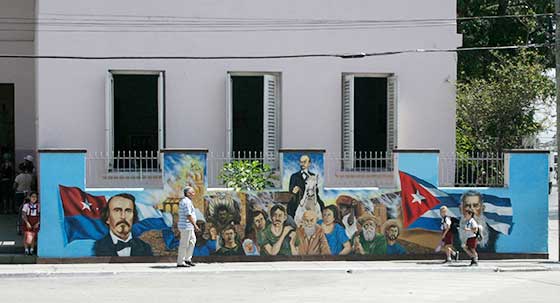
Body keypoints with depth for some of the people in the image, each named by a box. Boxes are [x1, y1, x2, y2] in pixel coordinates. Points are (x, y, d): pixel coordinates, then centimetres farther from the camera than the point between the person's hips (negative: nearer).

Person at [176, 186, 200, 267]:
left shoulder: (184, 201, 16)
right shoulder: (187, 202, -17)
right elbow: (188, 215, -22)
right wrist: (195, 225, -20)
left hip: (188, 227, 11)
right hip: (186, 226, -11)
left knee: (192, 240, 17)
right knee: (184, 244, -5)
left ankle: (187, 259, 18)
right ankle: (180, 262, -1)